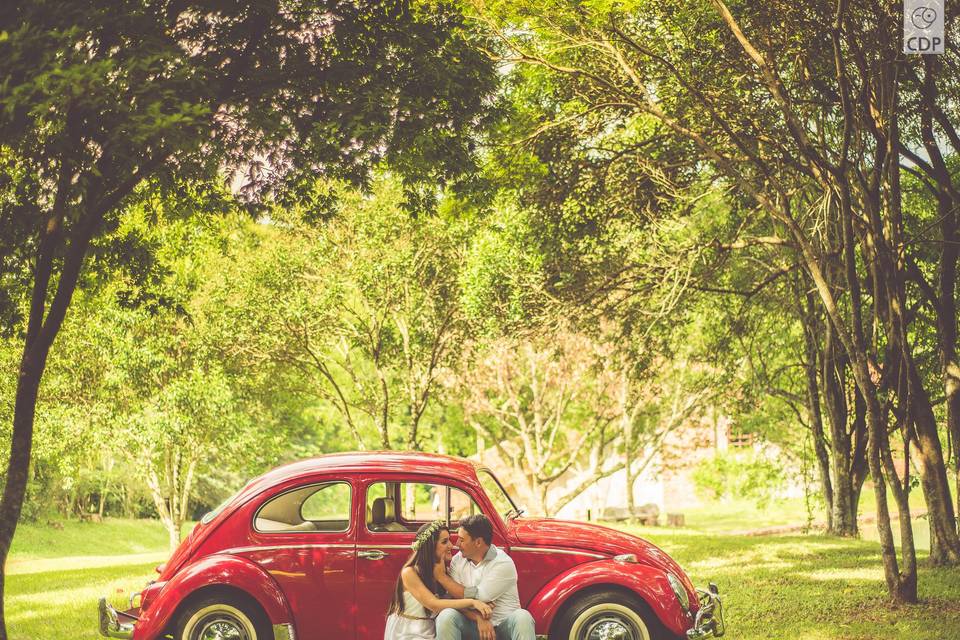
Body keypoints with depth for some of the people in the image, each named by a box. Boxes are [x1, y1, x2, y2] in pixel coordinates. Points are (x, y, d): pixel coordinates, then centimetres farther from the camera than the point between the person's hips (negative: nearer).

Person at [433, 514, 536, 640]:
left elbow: (476, 597, -16)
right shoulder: (458, 560, 2)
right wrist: (479, 617, -23)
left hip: (504, 625, -3)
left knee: (522, 617, -34)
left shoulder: (503, 563, -13)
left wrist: (442, 577, -9)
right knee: (446, 617, -26)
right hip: (473, 626, 3)